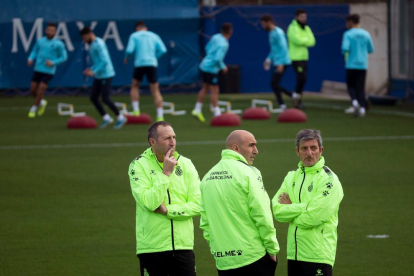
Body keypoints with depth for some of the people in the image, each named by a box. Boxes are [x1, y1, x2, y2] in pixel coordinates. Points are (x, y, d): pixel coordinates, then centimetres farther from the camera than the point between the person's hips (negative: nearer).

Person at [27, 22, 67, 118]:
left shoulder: (58, 44, -6)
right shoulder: (40, 41, 5)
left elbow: (64, 57, -1)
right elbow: (34, 52, 16)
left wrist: (53, 62, -15)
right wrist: (30, 59, -5)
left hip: (48, 71, -4)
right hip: (38, 69, 4)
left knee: (41, 89, -10)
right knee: (33, 89, 3)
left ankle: (34, 108, 9)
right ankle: (42, 102, 33)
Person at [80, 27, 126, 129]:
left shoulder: (99, 44, -16)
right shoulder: (92, 45, 15)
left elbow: (104, 61, -23)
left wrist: (94, 72, -22)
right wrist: (91, 69, 10)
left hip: (106, 75, -10)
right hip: (98, 77, 10)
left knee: (105, 99, -10)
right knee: (93, 97, 6)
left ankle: (120, 118, 2)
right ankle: (106, 118, 15)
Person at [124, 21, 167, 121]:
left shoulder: (134, 36, 7)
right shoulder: (154, 36, 14)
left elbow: (129, 50, -5)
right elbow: (163, 50, 4)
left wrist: (126, 58, 14)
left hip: (139, 64, -1)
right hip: (152, 64, 1)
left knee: (134, 86, 21)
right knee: (155, 91, 3)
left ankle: (136, 110, 8)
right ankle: (160, 116, -6)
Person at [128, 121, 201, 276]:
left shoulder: (185, 164, 5)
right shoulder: (139, 165, -4)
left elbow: (197, 205, -2)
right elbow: (149, 202, -18)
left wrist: (167, 211, -12)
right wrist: (166, 173, -15)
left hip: (183, 246, 3)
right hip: (152, 247, -3)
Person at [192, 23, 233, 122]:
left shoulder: (215, 37, 4)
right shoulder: (223, 44, -21)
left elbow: (207, 48, 16)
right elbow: (218, 58, -27)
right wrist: (223, 67, -11)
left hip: (204, 65, 9)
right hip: (211, 68, -9)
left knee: (205, 88, 18)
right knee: (214, 91, -3)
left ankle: (197, 110, 20)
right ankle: (217, 114, -1)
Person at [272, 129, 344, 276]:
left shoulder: (329, 180, -9)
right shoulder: (292, 176, 12)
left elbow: (312, 218, -18)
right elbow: (277, 211, 0)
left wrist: (289, 209, -2)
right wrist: (302, 207, -12)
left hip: (318, 255, -6)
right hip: (293, 253, 6)